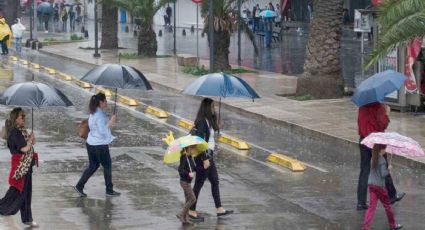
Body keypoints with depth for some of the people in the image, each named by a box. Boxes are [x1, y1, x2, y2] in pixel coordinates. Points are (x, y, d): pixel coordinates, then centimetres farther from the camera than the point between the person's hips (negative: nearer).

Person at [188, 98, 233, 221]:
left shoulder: (208, 121, 10)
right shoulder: (202, 122, -20)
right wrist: (205, 159, -22)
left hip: (209, 155, 10)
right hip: (203, 156, -10)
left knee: (215, 181, 14)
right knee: (199, 183, 0)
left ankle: (219, 209, 21)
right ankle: (192, 211, 9)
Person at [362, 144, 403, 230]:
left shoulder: (373, 158, 7)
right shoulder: (382, 160, -16)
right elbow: (383, 174, -20)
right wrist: (389, 169, -4)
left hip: (371, 185, 6)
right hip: (380, 185, -6)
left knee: (372, 206, 4)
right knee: (387, 205, 12)